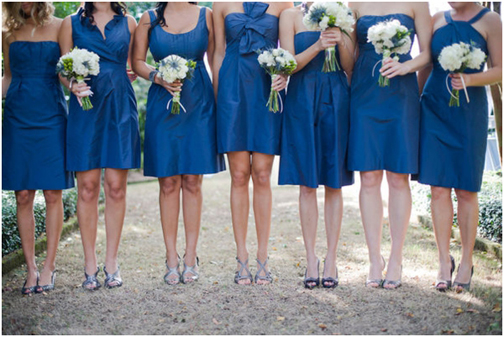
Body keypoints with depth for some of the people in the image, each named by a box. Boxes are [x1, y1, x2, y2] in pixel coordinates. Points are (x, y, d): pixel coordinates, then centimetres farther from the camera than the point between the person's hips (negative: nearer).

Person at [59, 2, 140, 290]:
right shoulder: (71, 23, 10)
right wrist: (73, 85, -12)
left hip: (120, 107, 1)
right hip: (85, 107, -1)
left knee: (116, 187, 0)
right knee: (88, 187, -1)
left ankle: (112, 262, 10)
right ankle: (90, 263, 8)